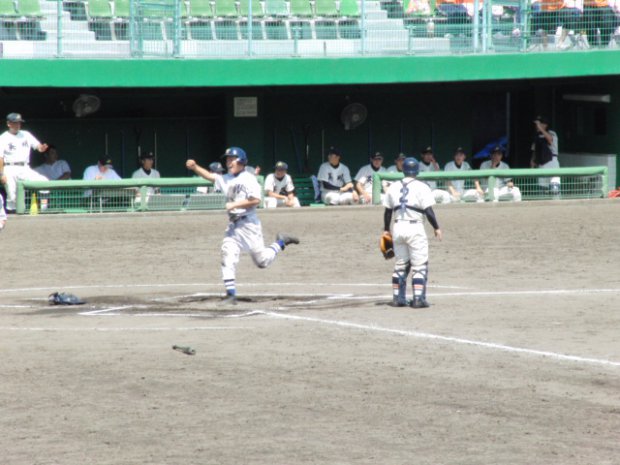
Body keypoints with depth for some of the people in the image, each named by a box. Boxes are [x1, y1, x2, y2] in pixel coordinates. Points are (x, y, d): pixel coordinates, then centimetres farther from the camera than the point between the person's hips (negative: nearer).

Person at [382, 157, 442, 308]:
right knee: (419, 266, -1)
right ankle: (418, 298, -7)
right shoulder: (421, 187, -6)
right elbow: (428, 210, -11)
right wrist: (436, 228, -2)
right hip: (415, 228, -5)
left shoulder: (393, 187, 8)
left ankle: (398, 298, 15)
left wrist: (386, 230, 20)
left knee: (400, 265, 14)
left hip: (397, 227, 5)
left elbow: (387, 210, 11)